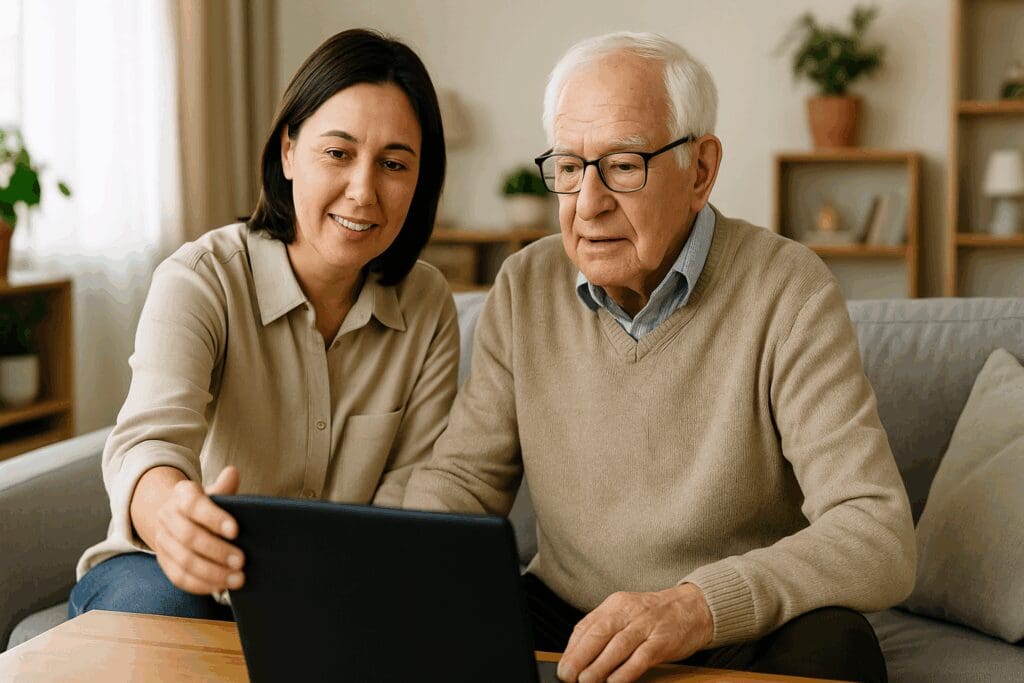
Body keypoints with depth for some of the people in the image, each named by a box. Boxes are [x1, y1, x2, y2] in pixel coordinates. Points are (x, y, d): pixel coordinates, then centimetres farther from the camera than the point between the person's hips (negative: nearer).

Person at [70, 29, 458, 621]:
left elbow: (410, 490, -4)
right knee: (153, 604, -35)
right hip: (174, 578, -3)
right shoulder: (199, 280, -15)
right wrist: (172, 512, -57)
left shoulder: (429, 308, -2)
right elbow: (151, 440, -32)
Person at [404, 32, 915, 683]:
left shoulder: (789, 293, -14)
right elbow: (462, 477, 3)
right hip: (566, 622, 3)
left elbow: (880, 536, -22)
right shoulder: (525, 288, 0)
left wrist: (700, 606, -38)